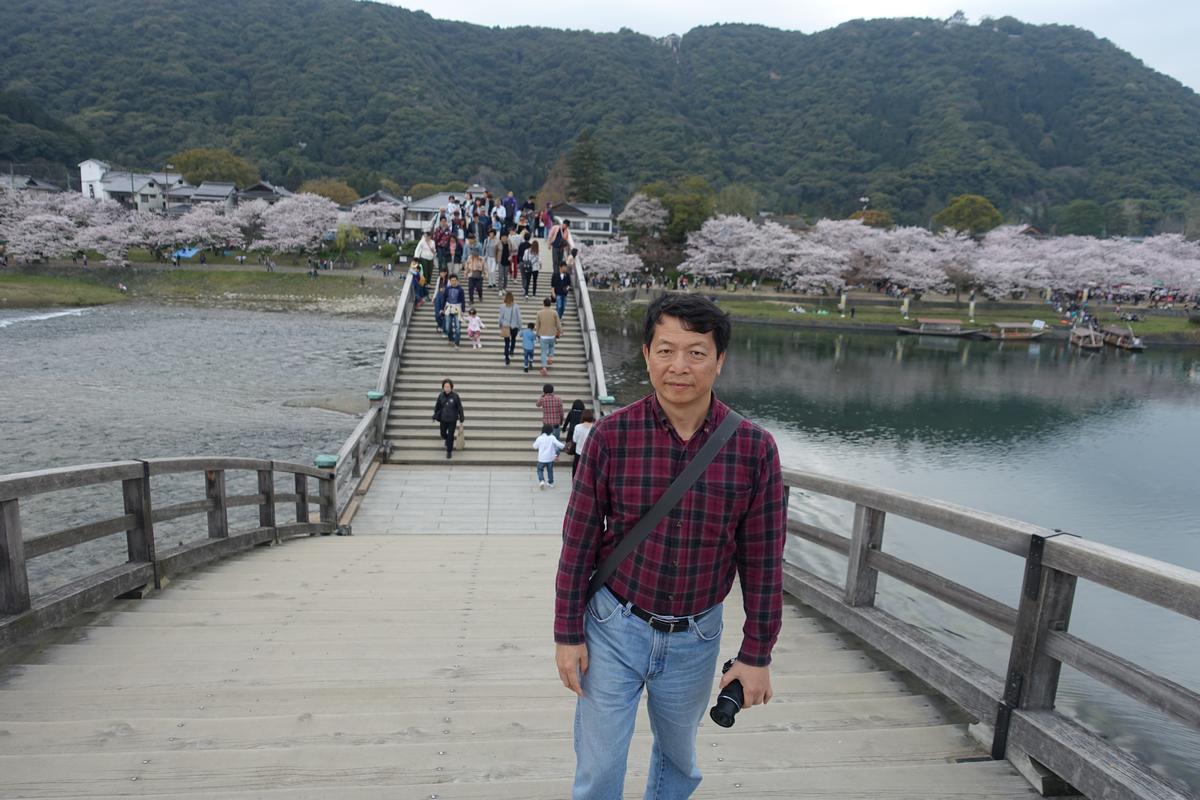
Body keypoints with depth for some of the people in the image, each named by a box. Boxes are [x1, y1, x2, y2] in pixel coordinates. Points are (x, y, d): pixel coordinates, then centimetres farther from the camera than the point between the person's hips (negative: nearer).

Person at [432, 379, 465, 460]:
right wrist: (436, 416, 9)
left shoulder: (455, 395, -16)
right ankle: (446, 439, 54)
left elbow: (459, 407, -7)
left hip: (452, 419, -3)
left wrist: (461, 418, -2)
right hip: (443, 418, 3)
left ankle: (449, 451, 19)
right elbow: (437, 407, 3)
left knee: (450, 435, 2)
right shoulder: (441, 395, -9)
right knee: (443, 433, 18)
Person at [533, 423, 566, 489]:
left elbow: (535, 446, 1)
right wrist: (564, 446, 3)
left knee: (540, 470, 12)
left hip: (542, 459, -2)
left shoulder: (540, 438, -9)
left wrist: (534, 442, 21)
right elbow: (558, 444, -12)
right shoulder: (552, 437, -8)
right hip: (550, 458, 2)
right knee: (550, 470, 19)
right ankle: (551, 483, 24)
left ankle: (542, 481, -9)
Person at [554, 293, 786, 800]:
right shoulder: (611, 434, -14)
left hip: (695, 637, 2)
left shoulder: (754, 448, -12)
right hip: (615, 626, -1)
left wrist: (756, 655, -2)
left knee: (679, 758, 25)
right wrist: (567, 633, -4)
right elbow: (578, 541, -6)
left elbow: (762, 560, -5)